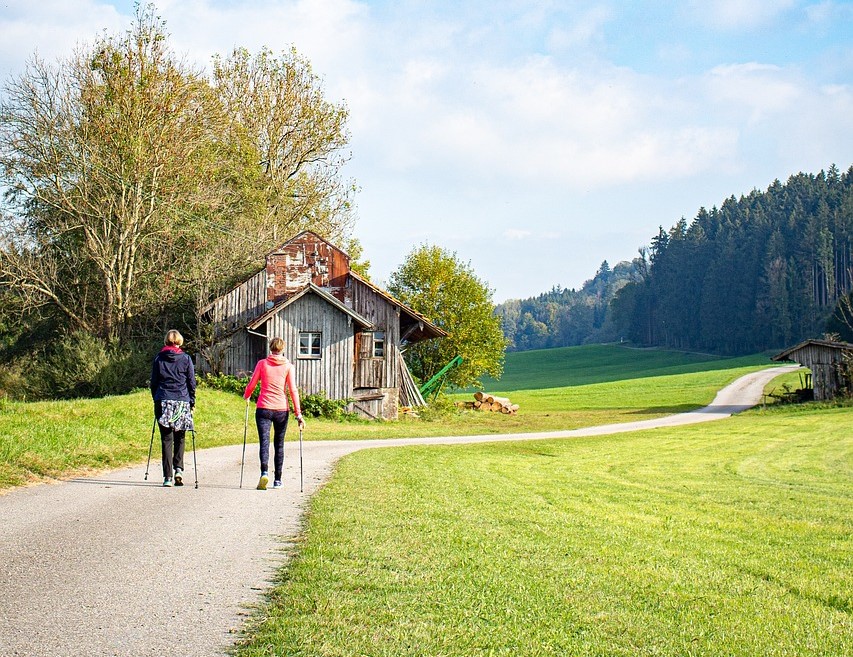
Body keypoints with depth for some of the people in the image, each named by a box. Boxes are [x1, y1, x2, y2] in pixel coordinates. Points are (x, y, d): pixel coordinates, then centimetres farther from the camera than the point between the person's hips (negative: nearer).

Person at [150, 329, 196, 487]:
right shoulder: (186, 359, 4)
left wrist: (156, 399, 19)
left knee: (166, 439, 1)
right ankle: (179, 468, -3)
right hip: (182, 401, 0)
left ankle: (168, 476, -5)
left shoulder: (159, 358, 7)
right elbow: (192, 382, 5)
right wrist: (192, 402, 13)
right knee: (180, 438, 14)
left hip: (163, 401, 0)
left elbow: (153, 382, 11)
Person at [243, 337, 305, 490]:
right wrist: (298, 413, -1)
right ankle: (277, 480, 18)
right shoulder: (288, 366, 2)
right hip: (282, 409, 1)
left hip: (263, 408, -1)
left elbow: (251, 385, 5)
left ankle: (264, 472, -29)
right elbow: (293, 390, -2)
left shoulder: (262, 363, 2)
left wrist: (246, 396, 27)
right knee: (279, 444, 14)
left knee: (264, 442, -6)